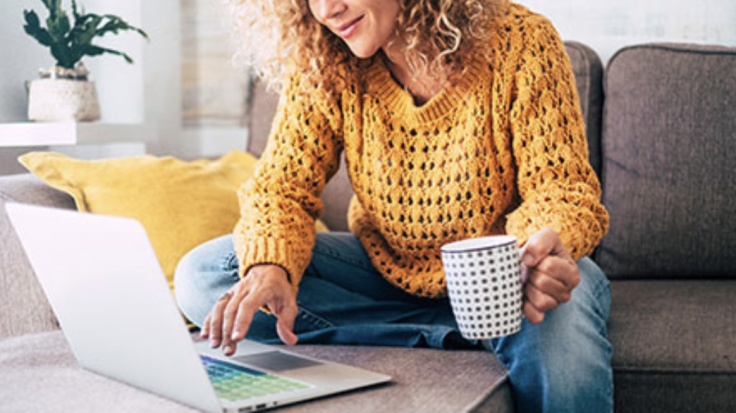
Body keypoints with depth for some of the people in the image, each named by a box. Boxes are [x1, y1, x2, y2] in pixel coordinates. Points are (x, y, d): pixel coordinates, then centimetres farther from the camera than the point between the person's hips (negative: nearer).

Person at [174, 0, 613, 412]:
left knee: (565, 365, -42)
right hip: (387, 270, 6)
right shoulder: (321, 68, -9)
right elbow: (282, 185, -11)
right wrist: (269, 266, -34)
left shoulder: (522, 43, -17)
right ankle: (457, 333, -19)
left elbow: (560, 185, -17)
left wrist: (545, 246, -42)